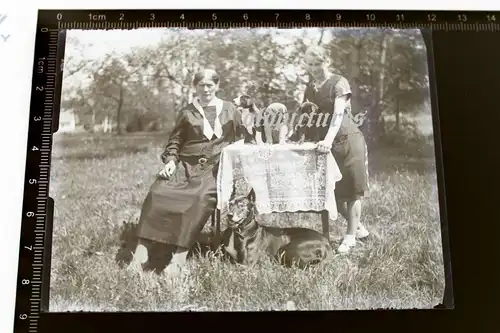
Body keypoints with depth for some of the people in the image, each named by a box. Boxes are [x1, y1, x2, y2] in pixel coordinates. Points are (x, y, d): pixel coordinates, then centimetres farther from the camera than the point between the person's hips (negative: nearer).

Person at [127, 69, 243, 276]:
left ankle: (180, 257, -33)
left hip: (214, 168, -2)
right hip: (186, 165, 2)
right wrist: (170, 160, -2)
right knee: (157, 193, -25)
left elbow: (238, 141, 16)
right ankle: (141, 249, -22)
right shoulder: (187, 112, 16)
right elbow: (175, 141, 17)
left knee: (202, 198, -34)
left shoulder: (230, 110, 14)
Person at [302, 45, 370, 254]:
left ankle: (351, 236, 7)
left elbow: (338, 114, -22)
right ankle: (358, 227, 24)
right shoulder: (309, 89, 11)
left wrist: (329, 139, -35)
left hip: (348, 140, -6)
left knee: (352, 188, -2)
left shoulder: (339, 83, -8)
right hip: (326, 143, 6)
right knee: (333, 190, 5)